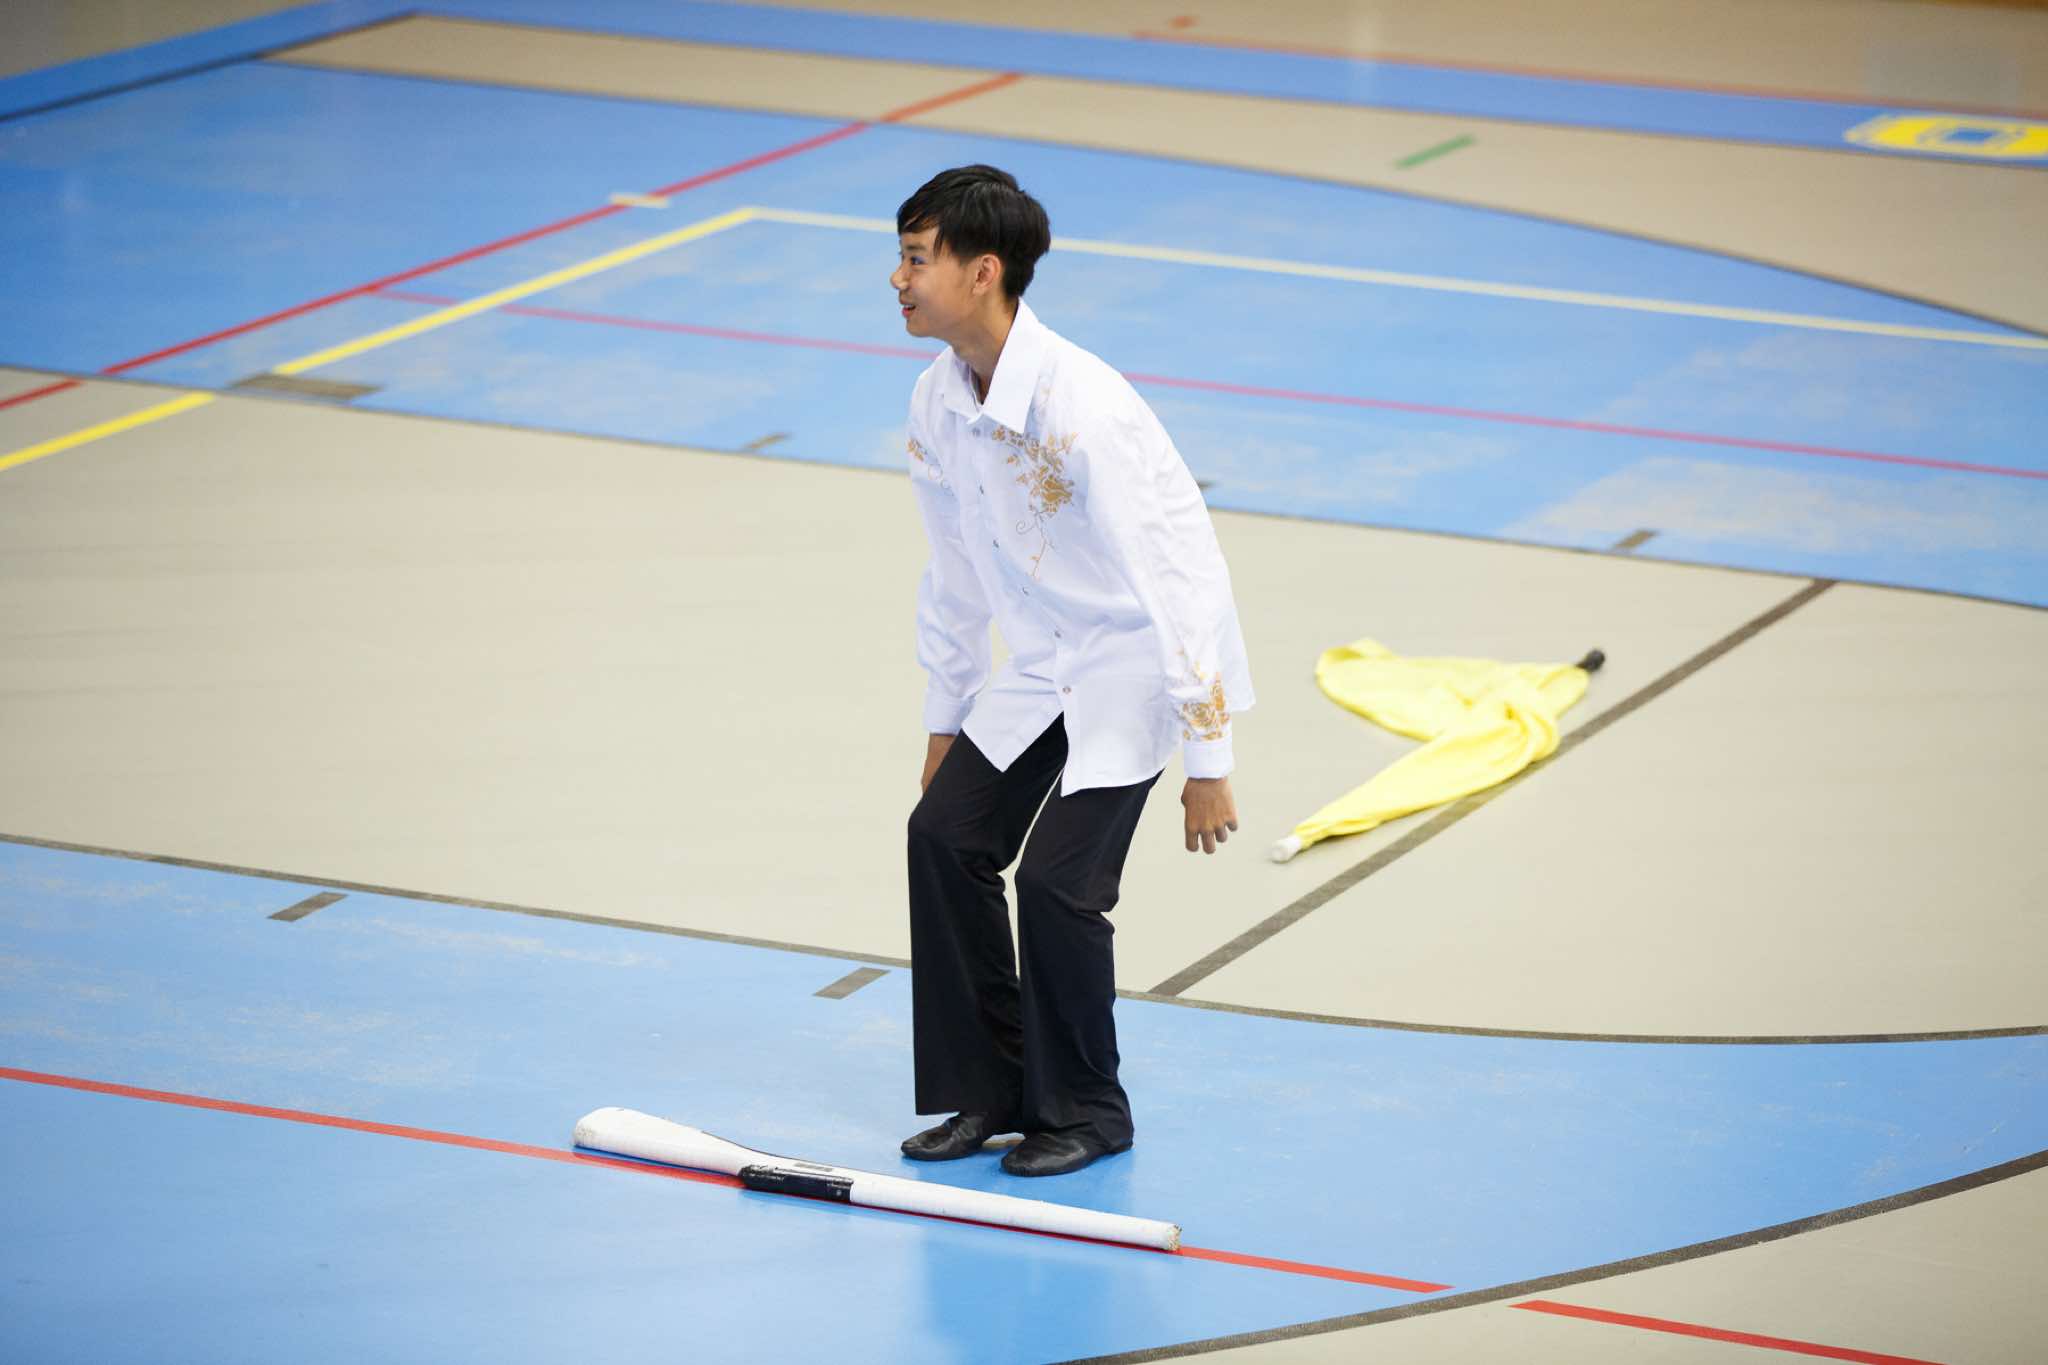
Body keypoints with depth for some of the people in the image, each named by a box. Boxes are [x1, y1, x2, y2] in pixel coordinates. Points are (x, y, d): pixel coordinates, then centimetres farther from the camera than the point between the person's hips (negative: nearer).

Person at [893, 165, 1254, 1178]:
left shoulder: (1081, 408, -29)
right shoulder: (938, 402, -3)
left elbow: (1183, 581, -28)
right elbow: (954, 574, 13)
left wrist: (1205, 762, -27)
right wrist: (945, 721, 17)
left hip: (1135, 666, -8)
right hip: (1039, 668, 8)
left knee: (1057, 878, -15)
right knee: (946, 833, -2)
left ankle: (1083, 1112, 5)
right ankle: (989, 1087, 12)